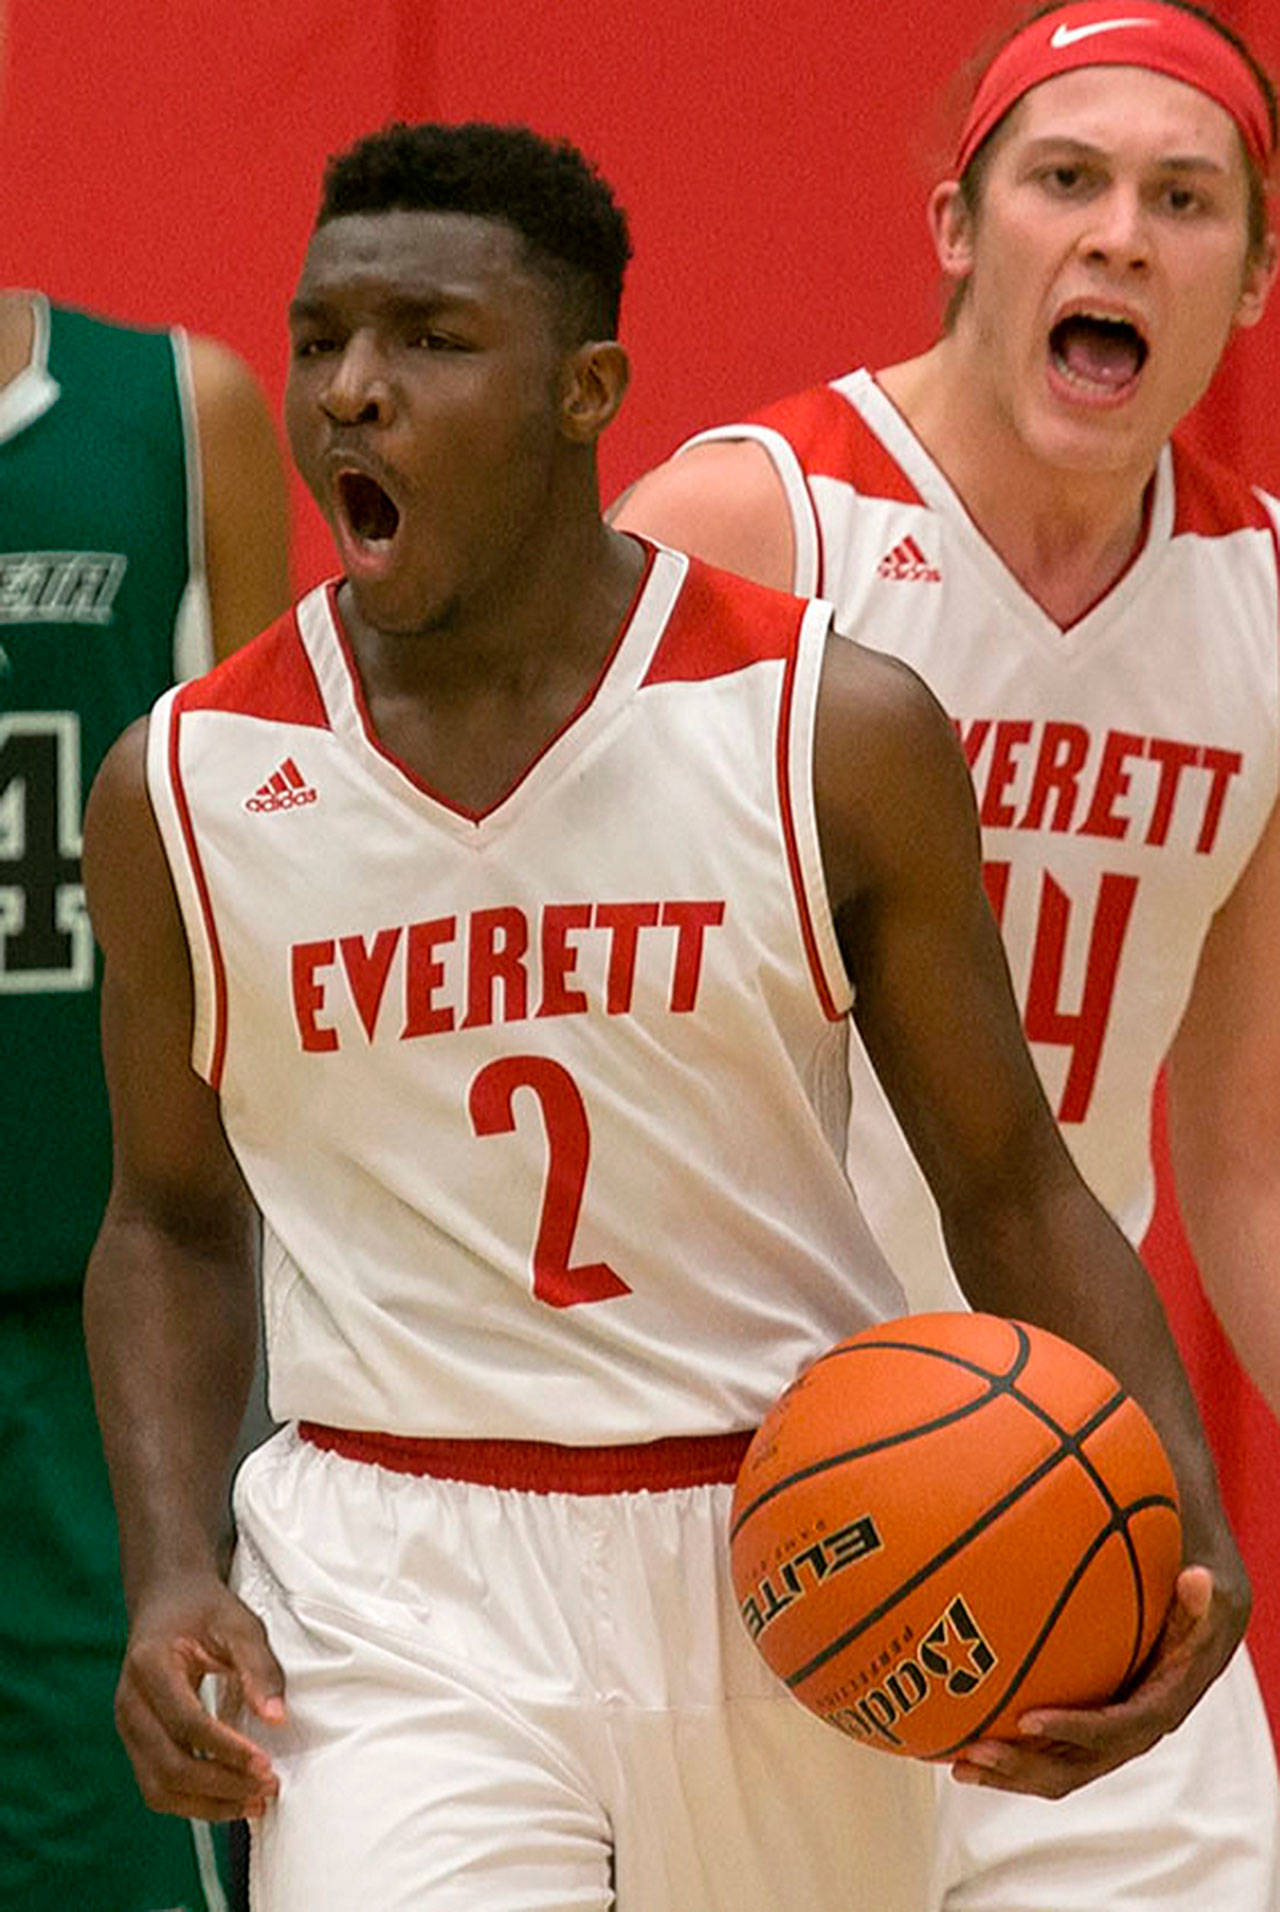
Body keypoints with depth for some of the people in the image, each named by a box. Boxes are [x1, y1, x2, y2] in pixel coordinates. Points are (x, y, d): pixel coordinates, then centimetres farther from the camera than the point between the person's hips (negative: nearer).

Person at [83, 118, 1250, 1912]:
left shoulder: (837, 734, -4)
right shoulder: (182, 788, 1)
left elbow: (1011, 1187, 3)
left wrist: (1179, 1519, -12)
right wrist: (170, 1572, -1)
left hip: (784, 1579, 1)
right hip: (397, 1598, 0)